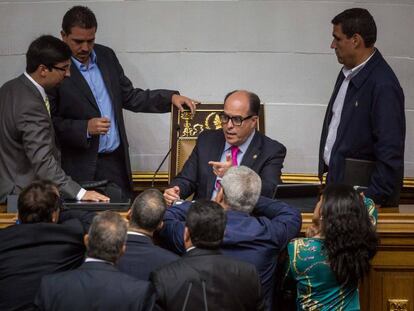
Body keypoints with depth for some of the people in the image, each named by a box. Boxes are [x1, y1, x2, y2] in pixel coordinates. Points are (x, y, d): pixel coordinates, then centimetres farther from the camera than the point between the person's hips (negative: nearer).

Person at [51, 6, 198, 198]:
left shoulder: (107, 56, 9)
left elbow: (129, 97, 16)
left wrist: (171, 97, 5)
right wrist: (85, 128, -20)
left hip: (116, 161, 5)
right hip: (81, 168, -5)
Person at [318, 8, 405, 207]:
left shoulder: (383, 86, -20)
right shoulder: (348, 73, 8)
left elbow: (391, 155, -21)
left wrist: (371, 202, -20)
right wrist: (328, 178, 15)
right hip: (336, 180, 8)